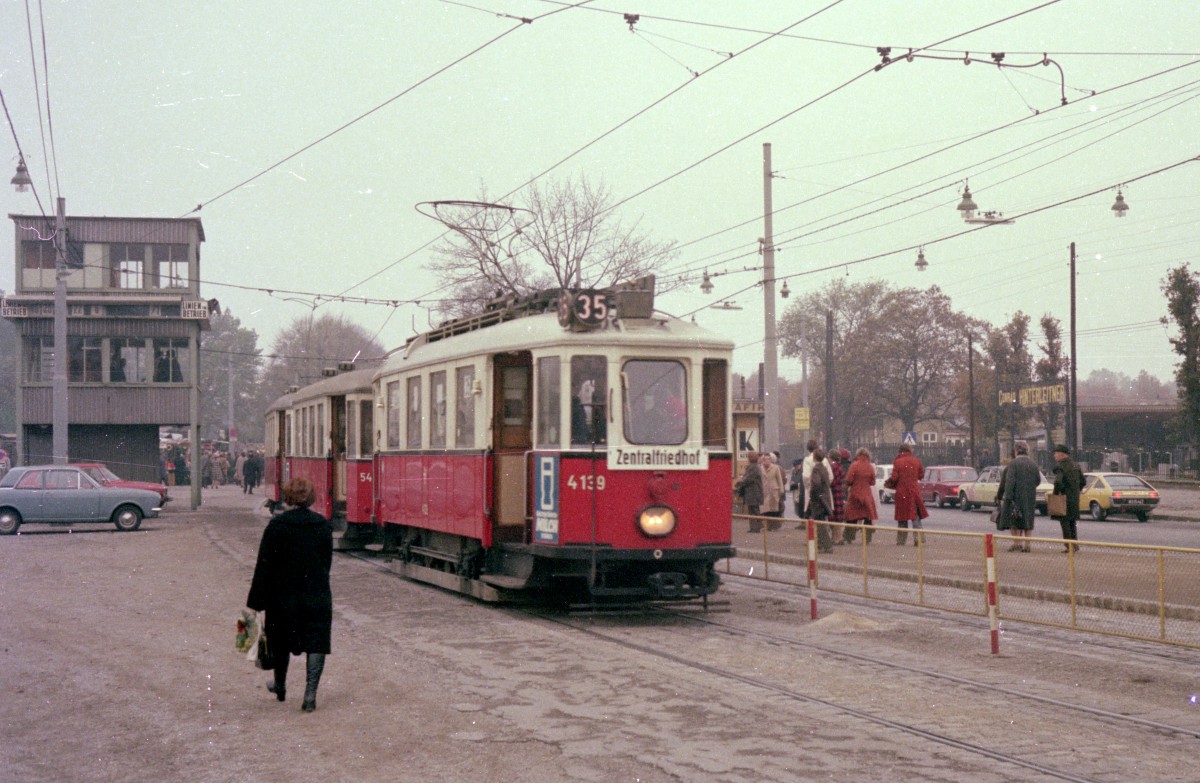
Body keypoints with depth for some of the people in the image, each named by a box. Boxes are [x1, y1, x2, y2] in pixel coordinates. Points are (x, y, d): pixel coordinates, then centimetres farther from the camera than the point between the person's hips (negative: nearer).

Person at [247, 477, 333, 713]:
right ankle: (310, 693, -6)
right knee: (316, 642, 3)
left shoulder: (277, 525, -10)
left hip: (284, 594, -1)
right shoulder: (324, 525, -1)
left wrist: (256, 602, -5)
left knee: (282, 640, 17)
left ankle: (280, 686, 34)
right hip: (317, 596, 1)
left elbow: (264, 565, -9)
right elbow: (328, 561, 6)